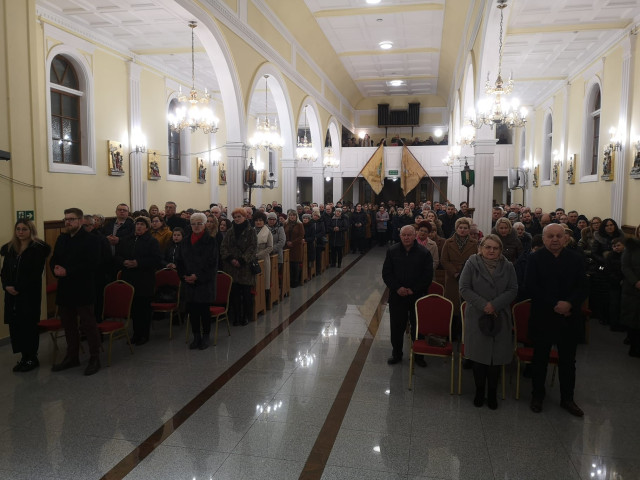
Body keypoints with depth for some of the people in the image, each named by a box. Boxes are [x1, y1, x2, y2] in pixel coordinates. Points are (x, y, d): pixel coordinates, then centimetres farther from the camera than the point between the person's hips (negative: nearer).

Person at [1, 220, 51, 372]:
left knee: (29, 325, 1)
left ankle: (32, 358, 13)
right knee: (15, 325, 5)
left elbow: (35, 273, -12)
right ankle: (24, 356, 18)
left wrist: (19, 288, -14)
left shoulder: (38, 248, -6)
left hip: (30, 294, -5)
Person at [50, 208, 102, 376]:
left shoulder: (90, 240, -9)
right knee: (68, 325, 15)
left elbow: (91, 264, -18)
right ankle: (72, 357, 29)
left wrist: (68, 272, -20)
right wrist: (55, 269, -7)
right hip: (64, 289, 7)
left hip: (83, 290, -7)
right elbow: (54, 259, 15)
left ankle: (95, 359, 9)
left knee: (88, 324, -1)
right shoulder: (61, 238, 14)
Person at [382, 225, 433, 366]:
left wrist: (413, 290, -12)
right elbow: (386, 273, 1)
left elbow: (428, 276, -4)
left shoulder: (424, 253, -4)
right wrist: (397, 288, -11)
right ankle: (396, 354, 27)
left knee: (418, 327, 9)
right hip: (397, 296, 2)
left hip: (417, 296, -1)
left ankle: (418, 355, 25)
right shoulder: (392, 251, 1)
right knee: (396, 327, 10)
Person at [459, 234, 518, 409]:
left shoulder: (508, 266, 3)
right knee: (478, 355, 4)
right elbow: (464, 289, -6)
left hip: (500, 318, 2)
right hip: (476, 317, -1)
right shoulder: (472, 263, -4)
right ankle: (479, 391, 20)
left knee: (496, 356, 5)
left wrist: (495, 305, -13)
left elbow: (513, 290, 1)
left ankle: (492, 393, 20)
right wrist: (483, 304, -16)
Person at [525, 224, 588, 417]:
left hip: (569, 318, 2)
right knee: (540, 359, 11)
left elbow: (582, 287, -1)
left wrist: (570, 303, -19)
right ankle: (537, 395, 27)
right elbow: (530, 286, -12)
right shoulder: (535, 258, -4)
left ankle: (567, 398, 27)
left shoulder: (575, 259, 3)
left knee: (568, 360, 12)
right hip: (543, 318, -2)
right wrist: (554, 305, -18)